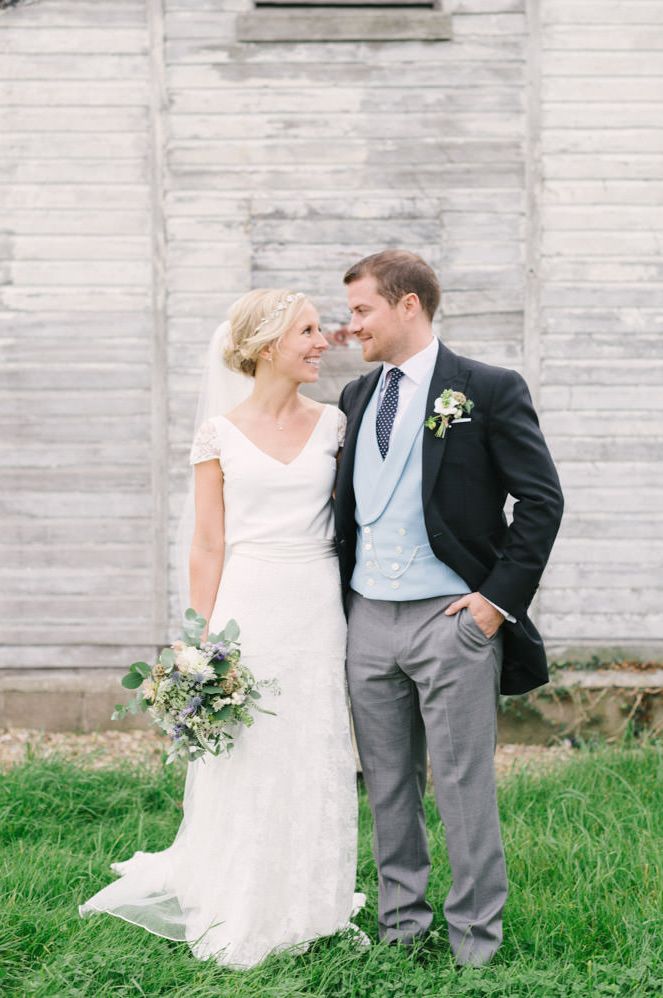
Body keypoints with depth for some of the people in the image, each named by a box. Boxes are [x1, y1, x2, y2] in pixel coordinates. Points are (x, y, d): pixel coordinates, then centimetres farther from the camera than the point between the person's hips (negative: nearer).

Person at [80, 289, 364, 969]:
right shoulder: (219, 435, 1)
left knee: (315, 762, 7)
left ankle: (313, 912, 22)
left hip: (317, 612, 2)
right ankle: (242, 919, 19)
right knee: (244, 765, 3)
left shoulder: (331, 424, 7)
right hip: (247, 609, -2)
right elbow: (209, 546, 0)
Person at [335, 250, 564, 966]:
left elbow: (541, 500, -7)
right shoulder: (355, 397, 12)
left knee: (463, 784, 1)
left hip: (452, 618, -5)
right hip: (367, 618, 6)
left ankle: (474, 934, 14)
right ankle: (399, 920, 25)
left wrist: (500, 597, -11)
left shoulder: (490, 391, -6)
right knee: (387, 784, 13)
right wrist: (338, 595, 8)